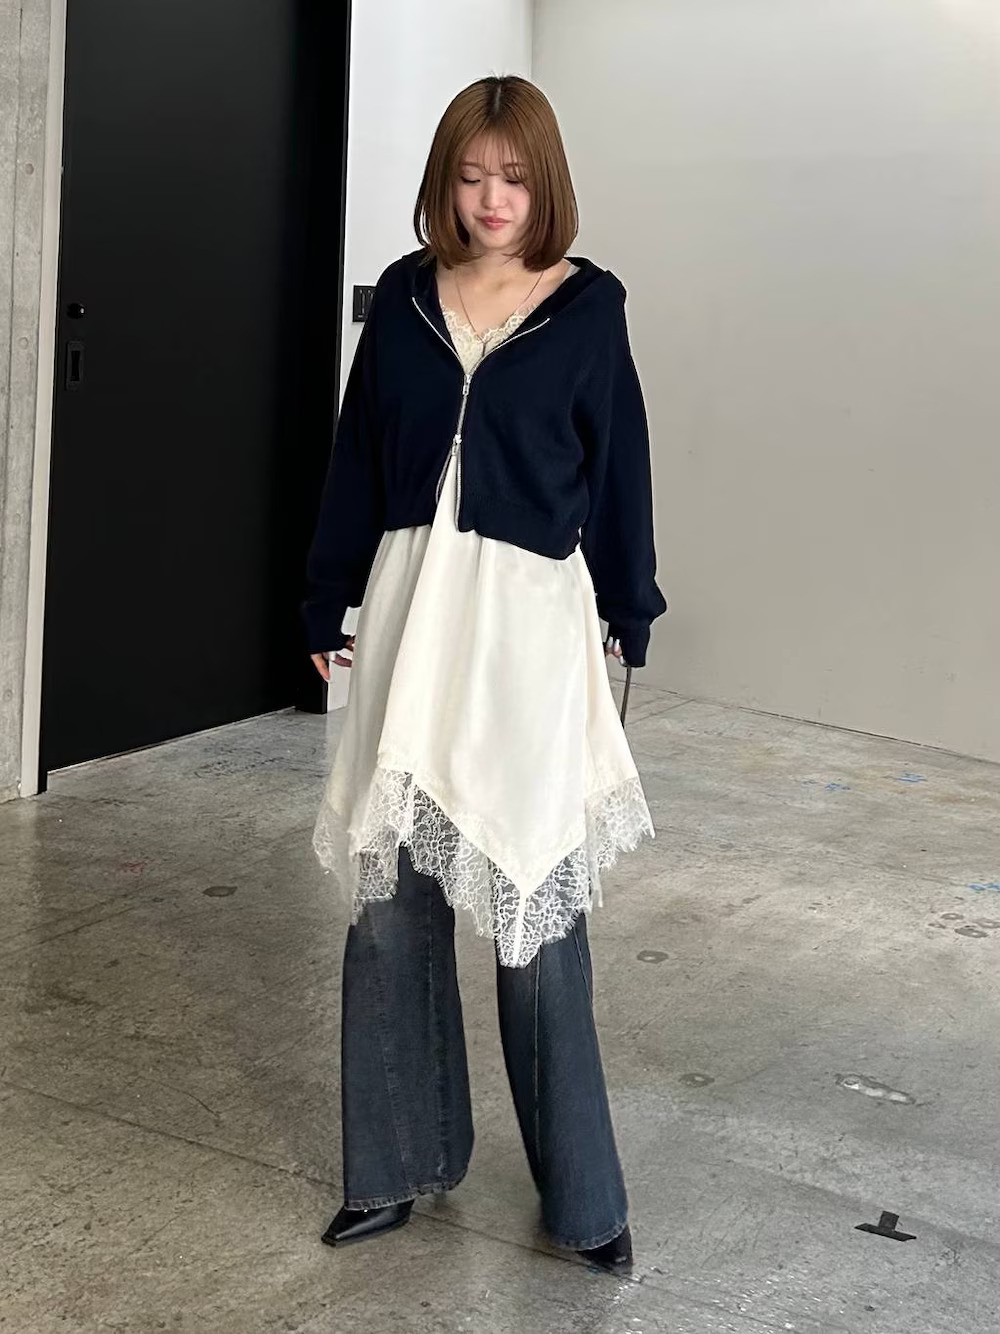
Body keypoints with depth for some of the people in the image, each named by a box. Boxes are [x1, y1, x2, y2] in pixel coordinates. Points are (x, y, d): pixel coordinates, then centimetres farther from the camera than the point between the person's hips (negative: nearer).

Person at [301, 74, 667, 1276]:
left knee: (534, 899, -2)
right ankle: (400, 1159, 22)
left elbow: (617, 461, 5)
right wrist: (329, 601, 12)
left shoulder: (586, 307, 0)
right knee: (390, 894, 6)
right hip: (409, 607, 3)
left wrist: (628, 611, 5)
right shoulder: (404, 296, 7)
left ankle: (580, 1191, 13)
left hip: (529, 616, -3)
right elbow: (356, 455, 11)